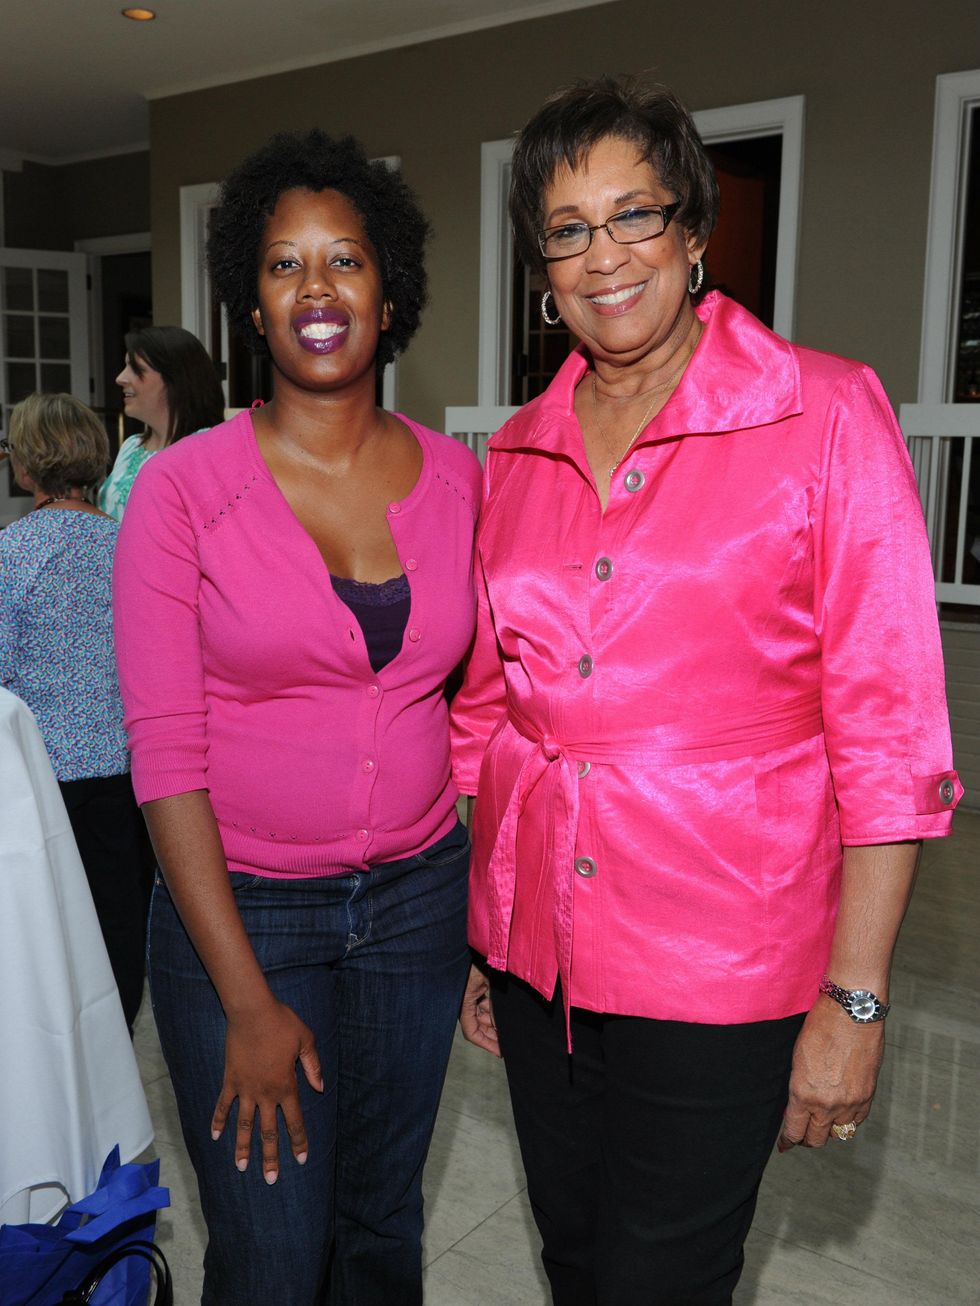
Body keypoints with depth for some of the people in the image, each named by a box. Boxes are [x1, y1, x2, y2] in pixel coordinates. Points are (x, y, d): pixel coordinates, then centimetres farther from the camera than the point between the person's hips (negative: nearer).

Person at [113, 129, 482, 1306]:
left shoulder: (454, 477, -1)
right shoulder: (185, 488, -11)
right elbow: (164, 753, -12)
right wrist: (247, 1001, -13)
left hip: (416, 897, 3)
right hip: (239, 906, -3)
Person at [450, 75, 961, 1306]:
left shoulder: (827, 417, -10)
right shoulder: (515, 455, 4)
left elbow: (888, 736, -11)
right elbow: (486, 712, 10)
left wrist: (853, 1000, -12)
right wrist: (471, 938, 11)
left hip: (714, 970, -4)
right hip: (533, 953, 5)